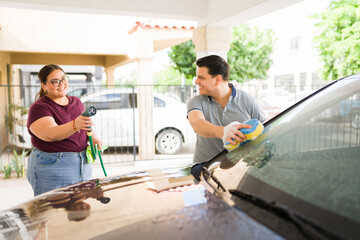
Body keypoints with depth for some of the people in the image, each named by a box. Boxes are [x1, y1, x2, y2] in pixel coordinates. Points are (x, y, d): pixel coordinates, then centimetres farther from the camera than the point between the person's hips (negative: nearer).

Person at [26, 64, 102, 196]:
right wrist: (75, 125, -43)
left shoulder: (76, 102, 11)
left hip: (83, 165, 6)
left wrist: (94, 138, 3)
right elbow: (49, 134, -26)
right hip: (52, 167, -5)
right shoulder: (39, 107, -9)